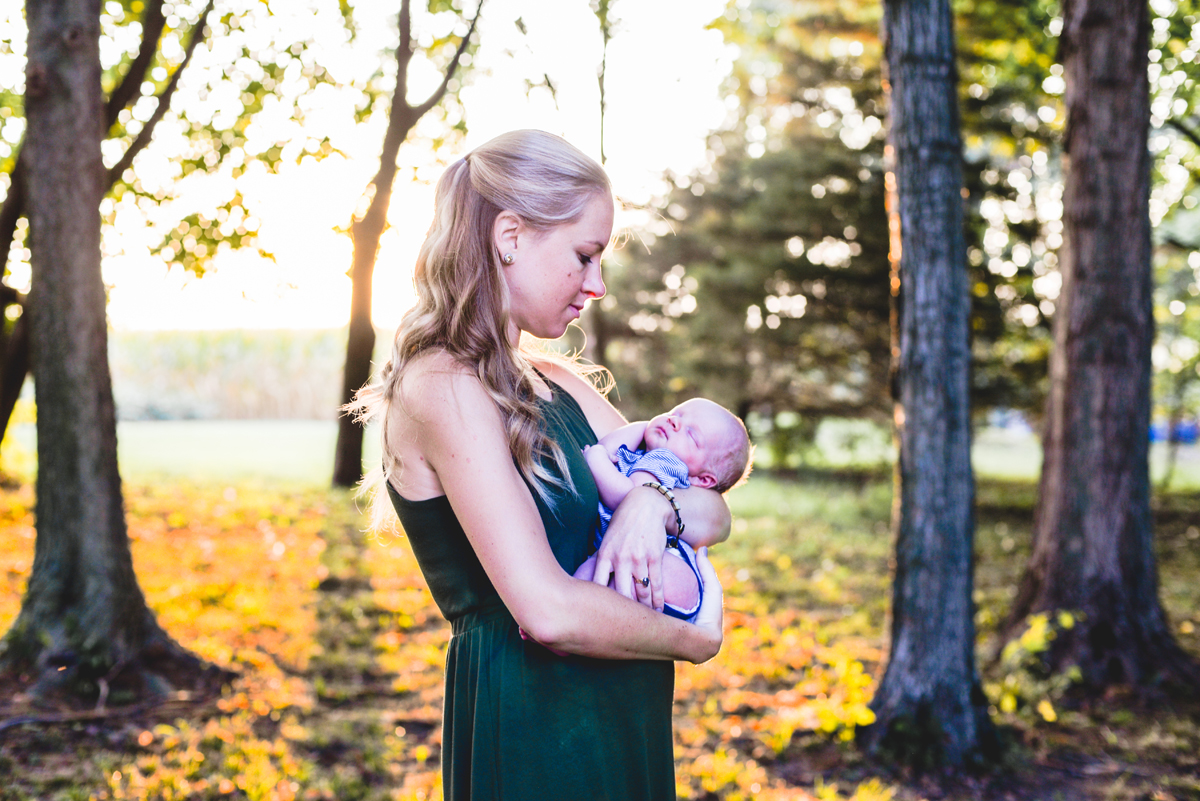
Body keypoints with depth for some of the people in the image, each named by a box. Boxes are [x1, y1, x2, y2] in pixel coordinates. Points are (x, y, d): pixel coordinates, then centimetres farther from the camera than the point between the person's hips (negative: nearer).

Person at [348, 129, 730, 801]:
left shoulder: (557, 386, 10)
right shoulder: (442, 389, -17)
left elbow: (716, 515, 10)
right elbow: (548, 610, -25)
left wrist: (656, 502, -12)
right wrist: (695, 639, -10)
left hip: (620, 723, 8)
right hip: (530, 727, -8)